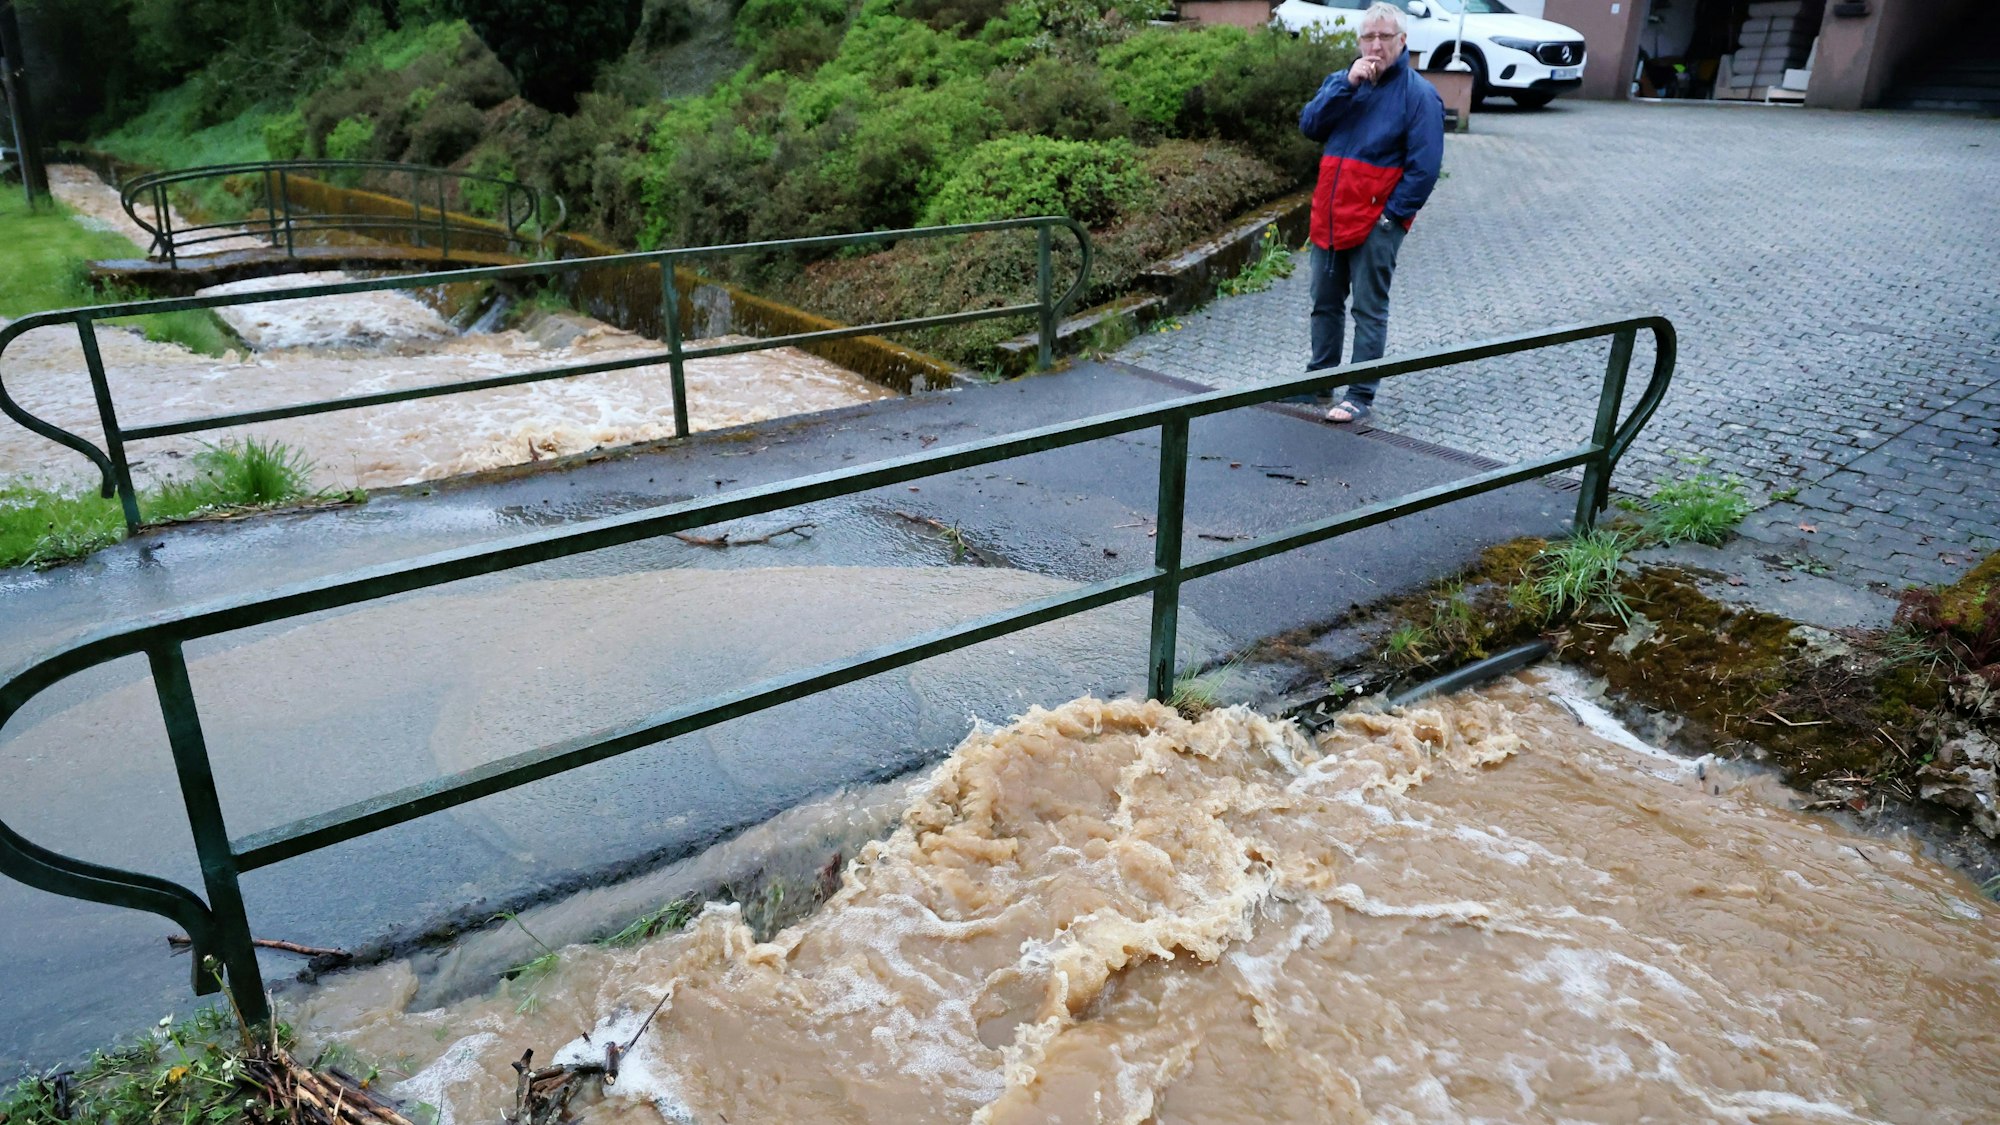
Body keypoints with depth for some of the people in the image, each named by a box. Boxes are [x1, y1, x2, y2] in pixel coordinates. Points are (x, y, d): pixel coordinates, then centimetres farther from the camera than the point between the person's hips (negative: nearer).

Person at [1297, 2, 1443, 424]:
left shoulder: (1419, 94, -6)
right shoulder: (1342, 81, 10)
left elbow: (1424, 166, -10)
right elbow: (1309, 125, -5)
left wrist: (1393, 214, -13)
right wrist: (1346, 84, -14)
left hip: (1377, 221, -5)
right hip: (1329, 216, 6)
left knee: (1369, 309, 0)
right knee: (1325, 303, 14)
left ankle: (1361, 395, 6)